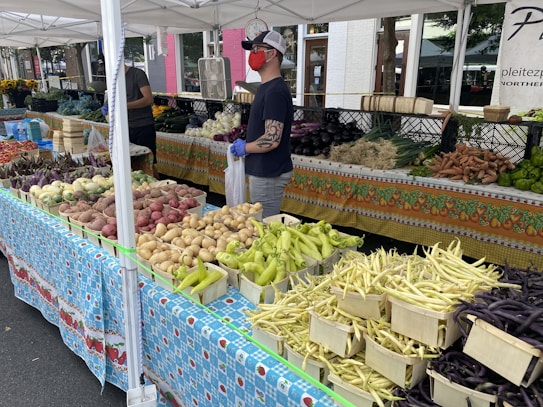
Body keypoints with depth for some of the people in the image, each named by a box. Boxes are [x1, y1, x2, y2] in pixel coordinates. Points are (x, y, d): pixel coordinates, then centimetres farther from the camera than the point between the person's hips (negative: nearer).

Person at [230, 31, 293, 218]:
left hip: (268, 175, -10)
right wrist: (245, 144, 8)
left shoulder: (275, 91, -19)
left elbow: (271, 140, -26)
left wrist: (244, 148, -11)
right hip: (262, 171, 10)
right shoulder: (266, 87, 12)